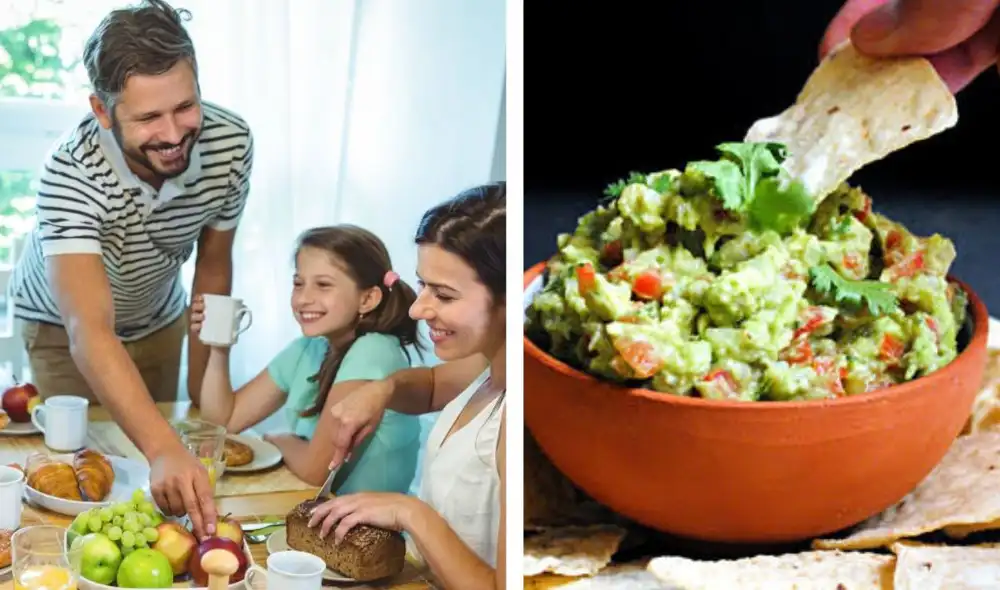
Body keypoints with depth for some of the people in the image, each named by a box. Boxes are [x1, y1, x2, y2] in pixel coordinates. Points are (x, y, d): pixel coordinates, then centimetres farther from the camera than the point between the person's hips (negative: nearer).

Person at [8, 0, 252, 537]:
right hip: (62, 325, -3)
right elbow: (90, 333, -51)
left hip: (157, 319, 4)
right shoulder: (70, 174, -42)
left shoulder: (230, 144, -28)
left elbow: (213, 268, -11)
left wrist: (202, 394, -5)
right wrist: (165, 451, -65)